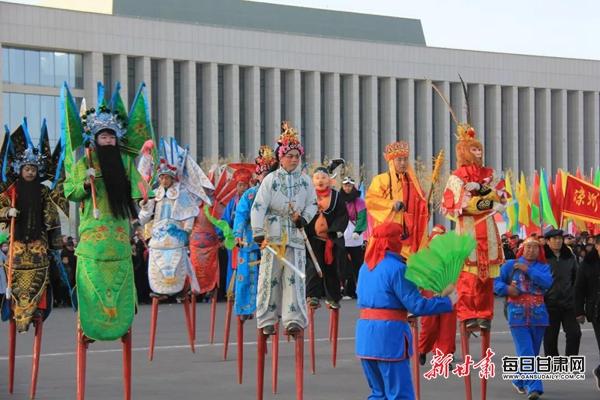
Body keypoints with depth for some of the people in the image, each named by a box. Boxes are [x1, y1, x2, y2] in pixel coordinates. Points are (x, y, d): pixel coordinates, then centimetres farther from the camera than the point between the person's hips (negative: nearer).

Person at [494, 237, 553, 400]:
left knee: (533, 352, 13)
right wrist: (506, 289, -13)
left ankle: (519, 381, 32)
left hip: (538, 315, 3)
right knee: (526, 353, -13)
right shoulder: (510, 265, 6)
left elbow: (547, 282, -11)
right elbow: (495, 281, 6)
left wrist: (528, 270, -14)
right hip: (518, 315, -3)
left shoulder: (543, 267, 9)